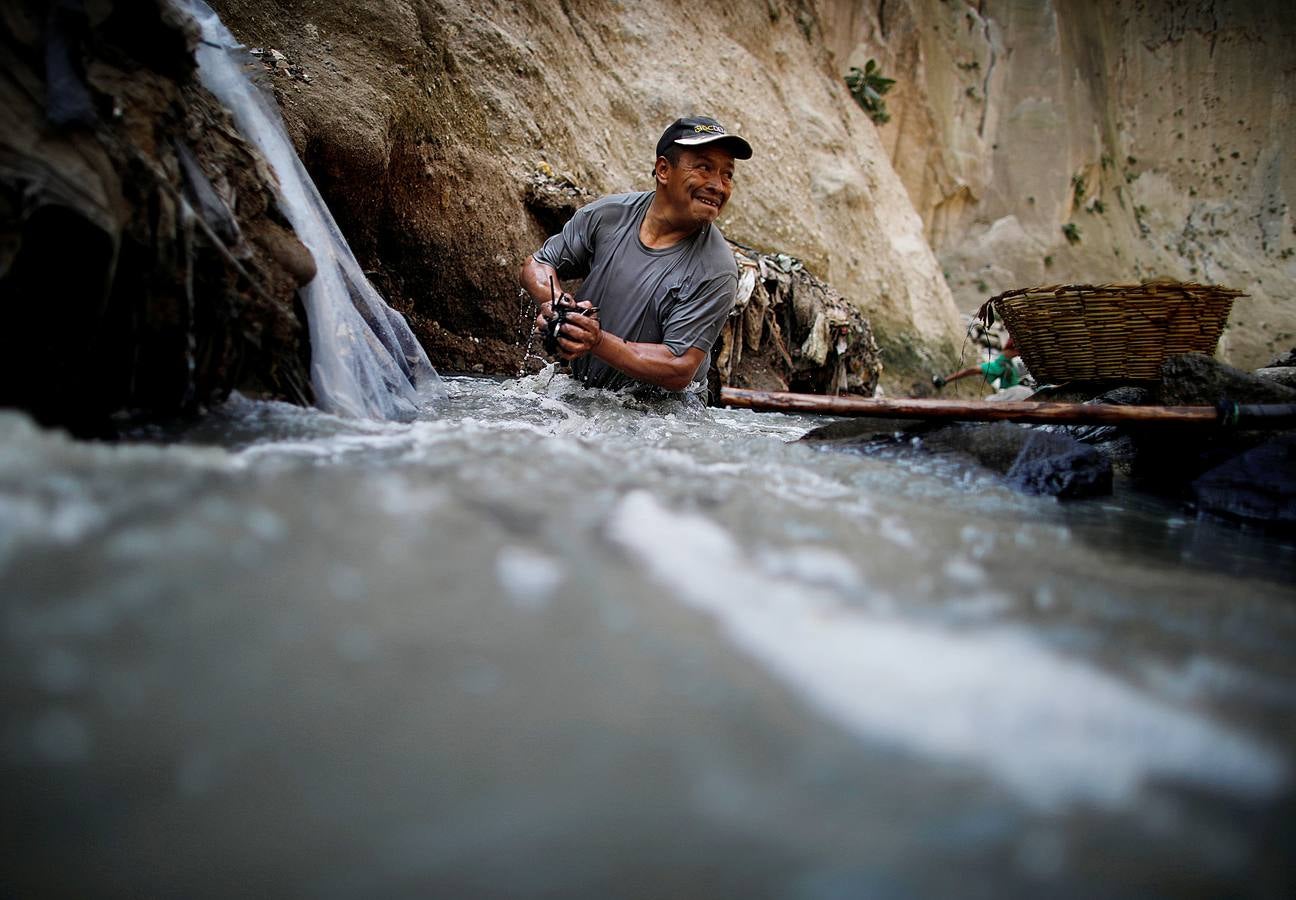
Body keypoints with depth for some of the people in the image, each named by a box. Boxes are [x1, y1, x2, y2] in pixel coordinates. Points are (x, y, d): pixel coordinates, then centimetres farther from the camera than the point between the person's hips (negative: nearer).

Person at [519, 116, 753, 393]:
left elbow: (680, 370, -20)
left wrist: (598, 342, -31)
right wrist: (556, 301, -17)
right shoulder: (607, 215, -4)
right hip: (578, 390, 4)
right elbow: (536, 265, 6)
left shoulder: (716, 272, -17)